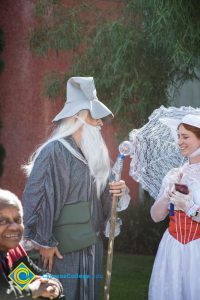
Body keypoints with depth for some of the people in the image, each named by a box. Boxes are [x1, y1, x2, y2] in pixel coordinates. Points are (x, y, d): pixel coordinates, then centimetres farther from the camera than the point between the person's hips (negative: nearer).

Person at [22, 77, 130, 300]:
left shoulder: (90, 154, 13)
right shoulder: (54, 151, -13)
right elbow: (36, 197, -19)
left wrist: (114, 192, -2)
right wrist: (44, 242, -18)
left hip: (91, 247, 8)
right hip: (63, 249, -8)